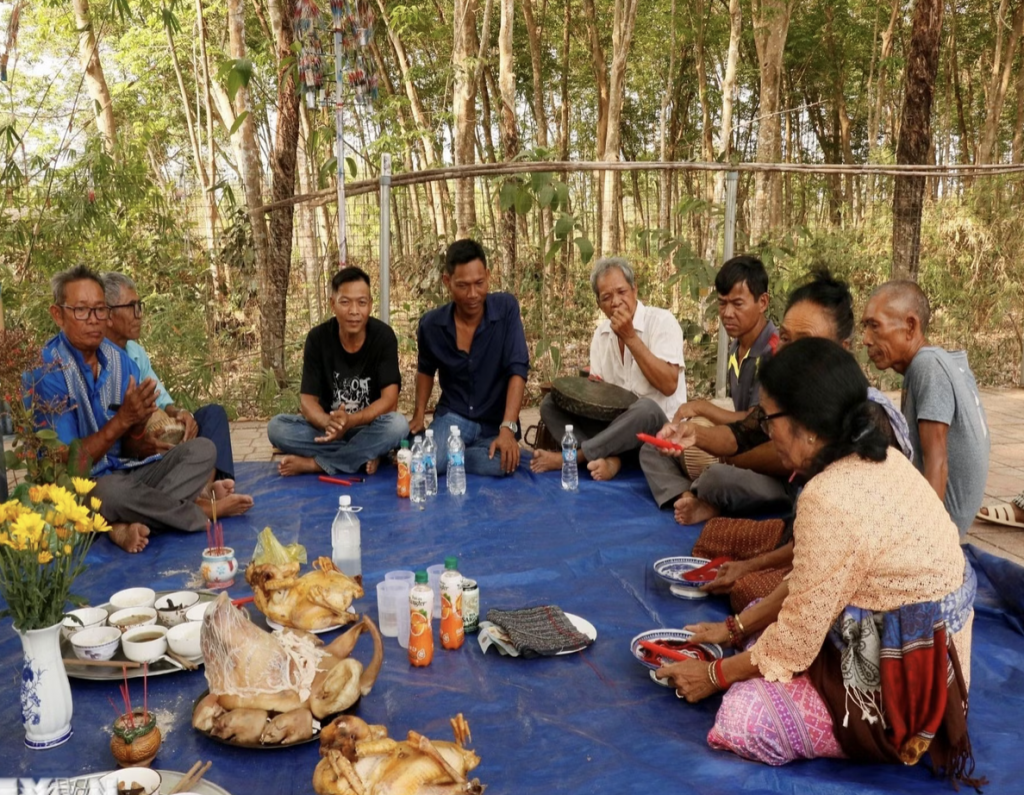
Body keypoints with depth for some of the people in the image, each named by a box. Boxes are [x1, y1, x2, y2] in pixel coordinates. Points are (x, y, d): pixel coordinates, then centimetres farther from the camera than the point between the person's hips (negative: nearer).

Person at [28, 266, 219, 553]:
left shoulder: (121, 362, 1)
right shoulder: (45, 371, -16)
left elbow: (132, 452, 4)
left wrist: (138, 425, -19)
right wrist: (122, 419, -27)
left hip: (126, 472, 7)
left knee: (202, 450, -8)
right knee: (114, 489, -38)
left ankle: (130, 525, -27)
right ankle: (205, 515, -11)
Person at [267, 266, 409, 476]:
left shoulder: (383, 336, -13)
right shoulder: (318, 338, -9)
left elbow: (389, 400, -18)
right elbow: (307, 399, -12)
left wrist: (350, 421, -36)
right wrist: (329, 423, -35)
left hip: (369, 429, -2)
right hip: (329, 427, 2)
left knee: (397, 425, -34)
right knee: (277, 427, -23)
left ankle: (315, 464, -23)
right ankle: (364, 456, -23)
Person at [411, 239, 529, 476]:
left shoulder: (506, 308, -13)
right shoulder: (431, 324, -5)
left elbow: (517, 370, -17)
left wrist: (507, 429, -27)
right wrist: (419, 415, 4)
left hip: (496, 422, 0)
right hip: (453, 417, 0)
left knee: (502, 464, -35)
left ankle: (446, 455, -7)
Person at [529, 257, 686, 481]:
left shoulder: (661, 321, -10)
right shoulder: (601, 333, 8)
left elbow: (668, 385, -20)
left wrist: (630, 337, -21)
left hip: (658, 427, -6)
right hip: (613, 424, 6)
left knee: (645, 408, -39)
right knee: (551, 403, -8)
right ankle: (608, 458, -29)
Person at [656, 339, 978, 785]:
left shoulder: (830, 499, -29)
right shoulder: (879, 461, 0)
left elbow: (797, 640, -20)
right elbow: (809, 582, 9)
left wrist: (715, 675, -4)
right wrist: (736, 627, 12)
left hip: (902, 687, -9)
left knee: (743, 717, -13)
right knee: (761, 635, 17)